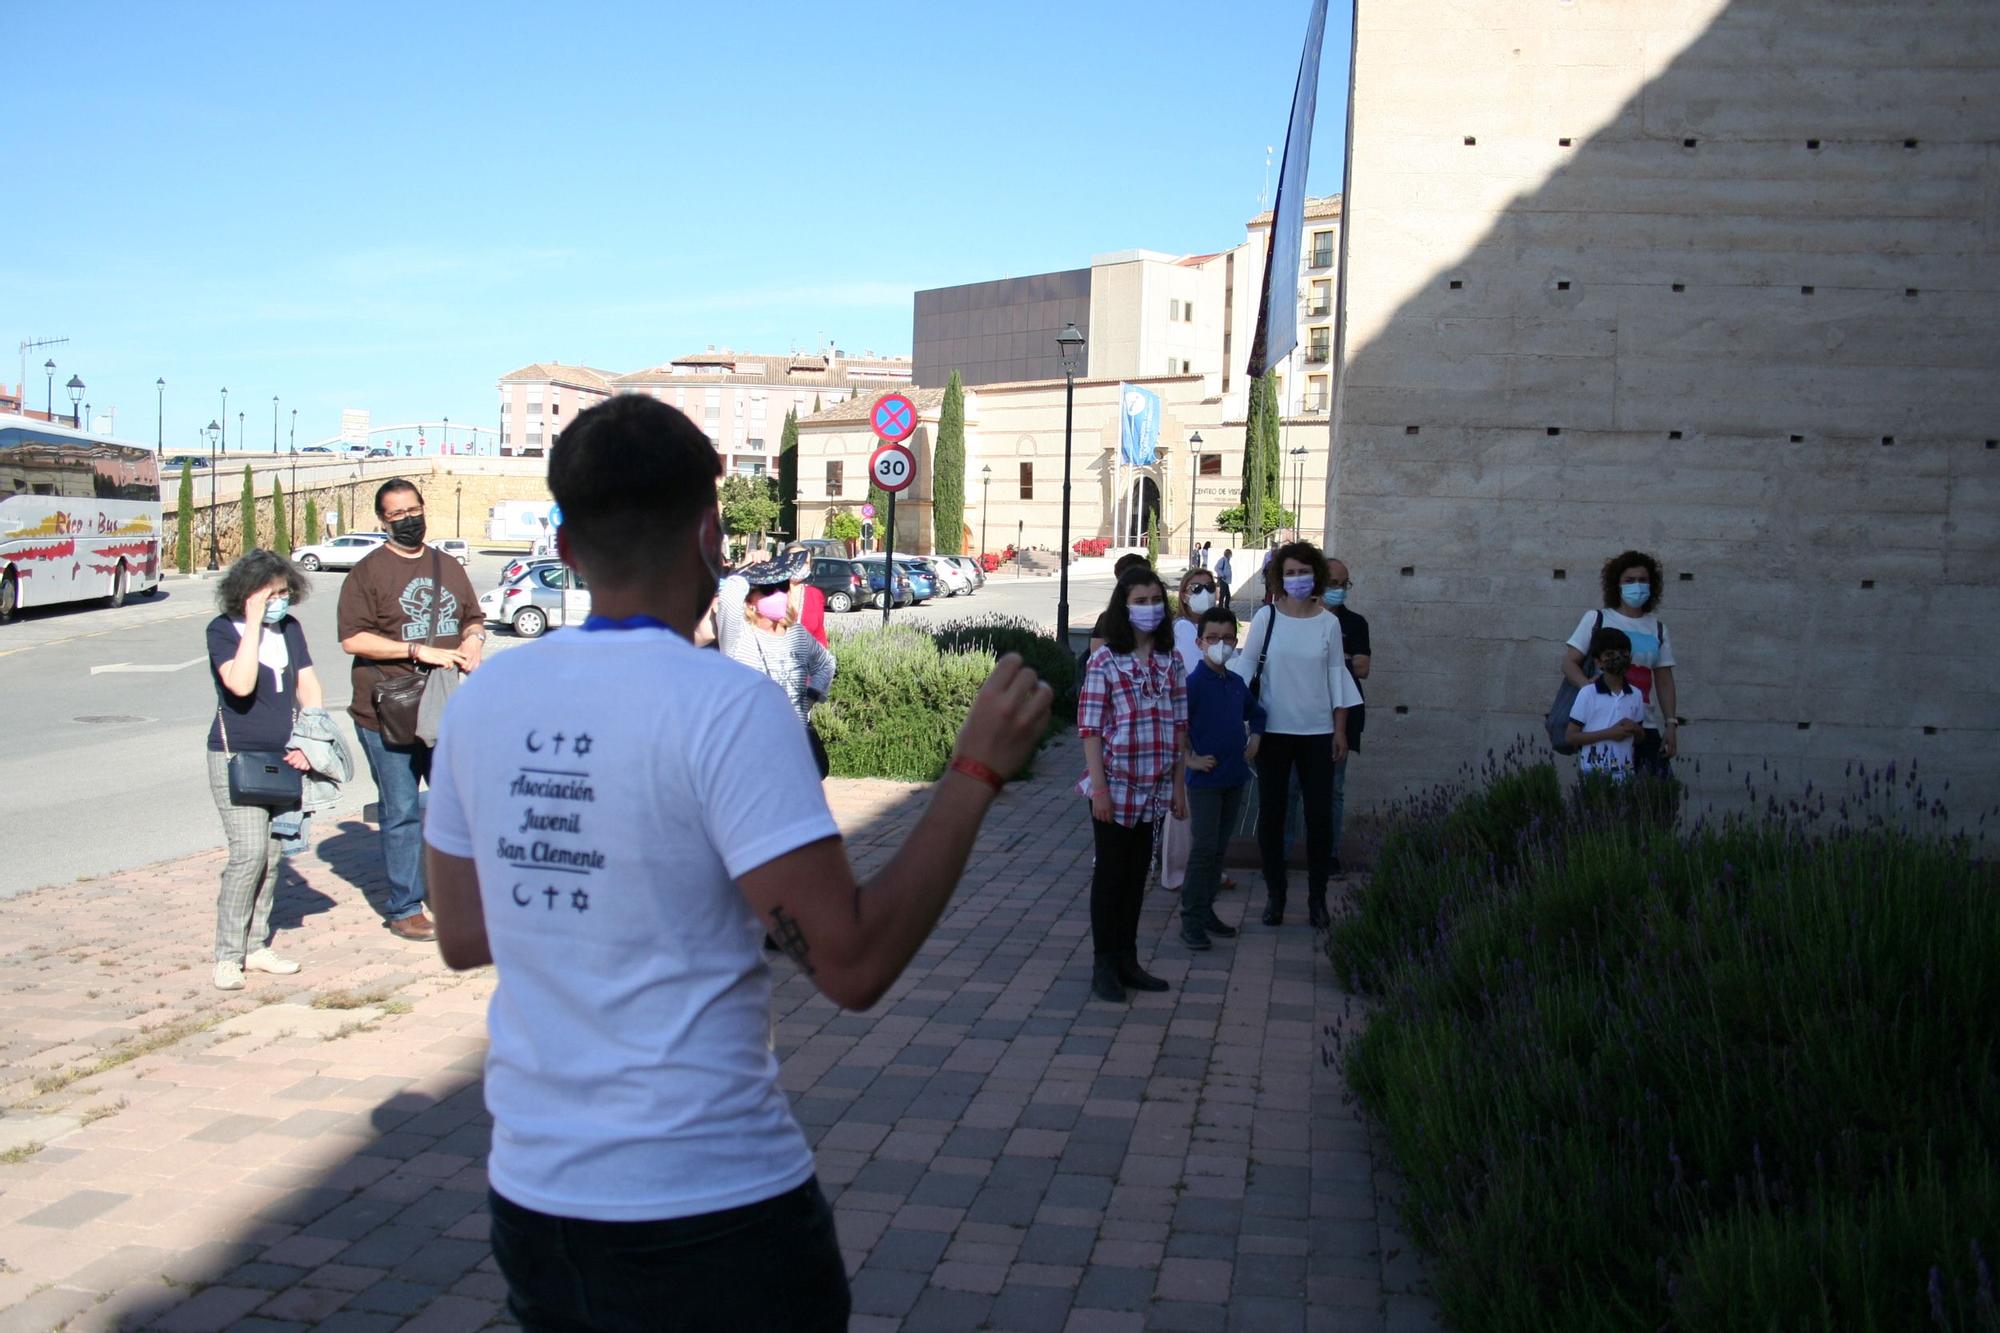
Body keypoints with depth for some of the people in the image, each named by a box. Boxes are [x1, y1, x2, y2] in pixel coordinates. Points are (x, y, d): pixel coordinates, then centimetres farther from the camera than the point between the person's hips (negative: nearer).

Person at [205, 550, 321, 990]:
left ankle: (257, 947, 17)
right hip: (236, 757, -5)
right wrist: (254, 623, -21)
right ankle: (227, 955, -5)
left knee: (273, 854, 6)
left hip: (282, 757, 5)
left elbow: (309, 687, 9)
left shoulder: (290, 628, 7)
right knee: (250, 852, -15)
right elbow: (240, 684, -24)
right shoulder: (223, 629, -7)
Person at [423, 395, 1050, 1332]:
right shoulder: (726, 705, -18)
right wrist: (977, 770, -14)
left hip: (530, 1192, 5)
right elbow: (852, 964, -21)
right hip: (708, 1213, -5)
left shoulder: (482, 699, -1)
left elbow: (461, 936, 9)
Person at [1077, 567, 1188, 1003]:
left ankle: (1128, 960, 25)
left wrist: (1179, 785, 6)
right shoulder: (1104, 663, -9)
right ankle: (1105, 966, 15)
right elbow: (1090, 729, -10)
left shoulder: (1170, 664, 5)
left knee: (1137, 875, 13)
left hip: (1154, 789, 5)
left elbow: (1179, 727, 8)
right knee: (1110, 875, 5)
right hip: (1115, 787, -5)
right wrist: (1099, 788, -14)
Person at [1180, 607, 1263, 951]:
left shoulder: (1237, 683, 9)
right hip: (1204, 779, -7)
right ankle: (1191, 919, -1)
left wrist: (1255, 739, 13)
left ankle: (1206, 911, 22)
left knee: (1218, 849, 13)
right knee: (1204, 848, -8)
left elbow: (1256, 713, 28)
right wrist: (1190, 759, -17)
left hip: (1234, 778, 7)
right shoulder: (1193, 683, -13)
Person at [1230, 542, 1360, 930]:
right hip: (1273, 731, -1)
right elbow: (1246, 664, 0)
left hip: (1317, 732, 1)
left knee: (1320, 814, 3)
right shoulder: (1267, 617, -2)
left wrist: (1340, 730, 5)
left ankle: (1317, 897, 17)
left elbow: (1336, 673, 6)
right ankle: (1274, 893, 19)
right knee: (1271, 813, 6)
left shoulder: (1328, 622, 2)